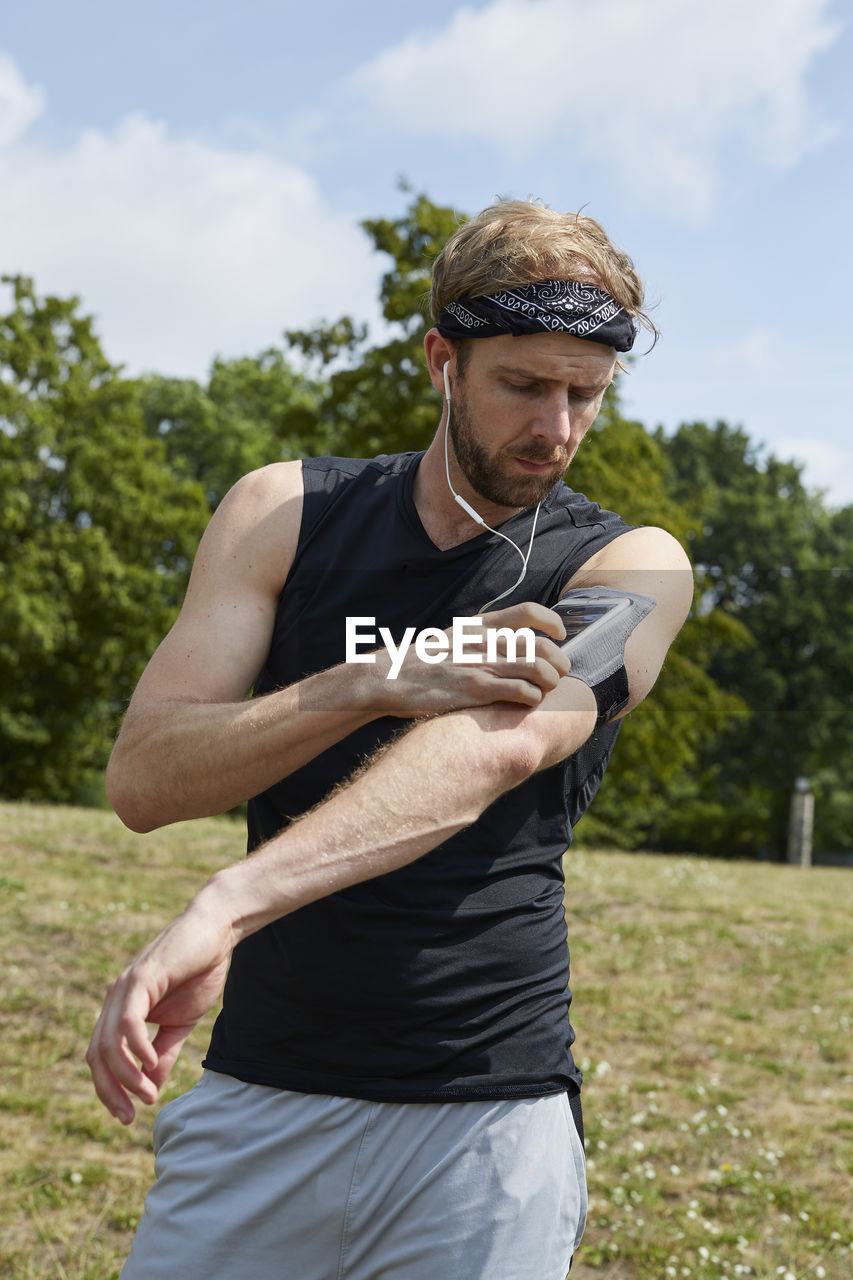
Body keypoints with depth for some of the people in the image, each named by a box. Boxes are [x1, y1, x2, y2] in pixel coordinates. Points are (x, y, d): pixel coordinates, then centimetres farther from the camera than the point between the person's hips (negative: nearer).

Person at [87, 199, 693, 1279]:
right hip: (255, 1098, 2)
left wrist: (226, 907, -37)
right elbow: (140, 779, -6)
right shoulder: (283, 512, 3)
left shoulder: (629, 569, -3)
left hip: (487, 1120, -1)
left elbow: (498, 750, -23)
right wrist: (371, 685, -23)